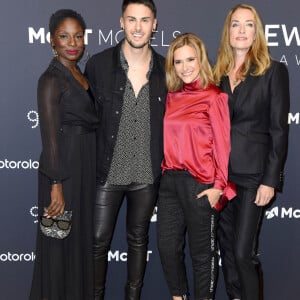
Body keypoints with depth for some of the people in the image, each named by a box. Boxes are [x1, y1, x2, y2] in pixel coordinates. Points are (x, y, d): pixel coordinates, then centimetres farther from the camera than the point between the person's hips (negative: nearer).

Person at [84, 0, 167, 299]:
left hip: (147, 174, 2)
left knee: (138, 240, 18)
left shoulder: (165, 69, -1)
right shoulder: (98, 64, -6)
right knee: (98, 241, 8)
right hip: (107, 172, -1)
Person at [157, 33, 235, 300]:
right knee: (167, 246, 13)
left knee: (202, 252, 9)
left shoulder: (213, 97, -7)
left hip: (200, 184, -6)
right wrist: (164, 172, 7)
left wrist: (218, 187, -13)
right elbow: (168, 140, 13)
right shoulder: (171, 98, 10)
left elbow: (222, 144, -10)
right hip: (170, 181, 6)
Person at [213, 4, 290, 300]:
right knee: (226, 246, 13)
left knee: (243, 251, -5)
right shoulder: (218, 73, 10)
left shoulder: (274, 71, -2)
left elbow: (279, 129, -6)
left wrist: (270, 180, -12)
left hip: (252, 173, -4)